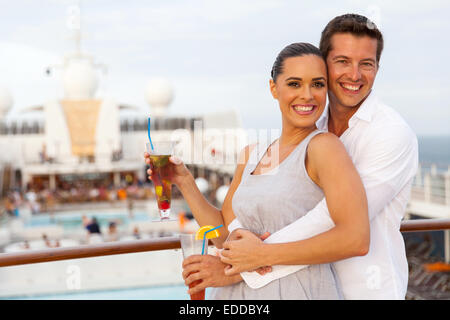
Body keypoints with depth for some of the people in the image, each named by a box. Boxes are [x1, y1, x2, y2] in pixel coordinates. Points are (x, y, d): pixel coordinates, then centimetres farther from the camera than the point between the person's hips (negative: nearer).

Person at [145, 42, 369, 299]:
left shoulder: (324, 145, -13)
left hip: (301, 290, -6)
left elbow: (355, 239, -24)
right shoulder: (251, 155, 7)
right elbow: (226, 236, 10)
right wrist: (184, 181, 1)